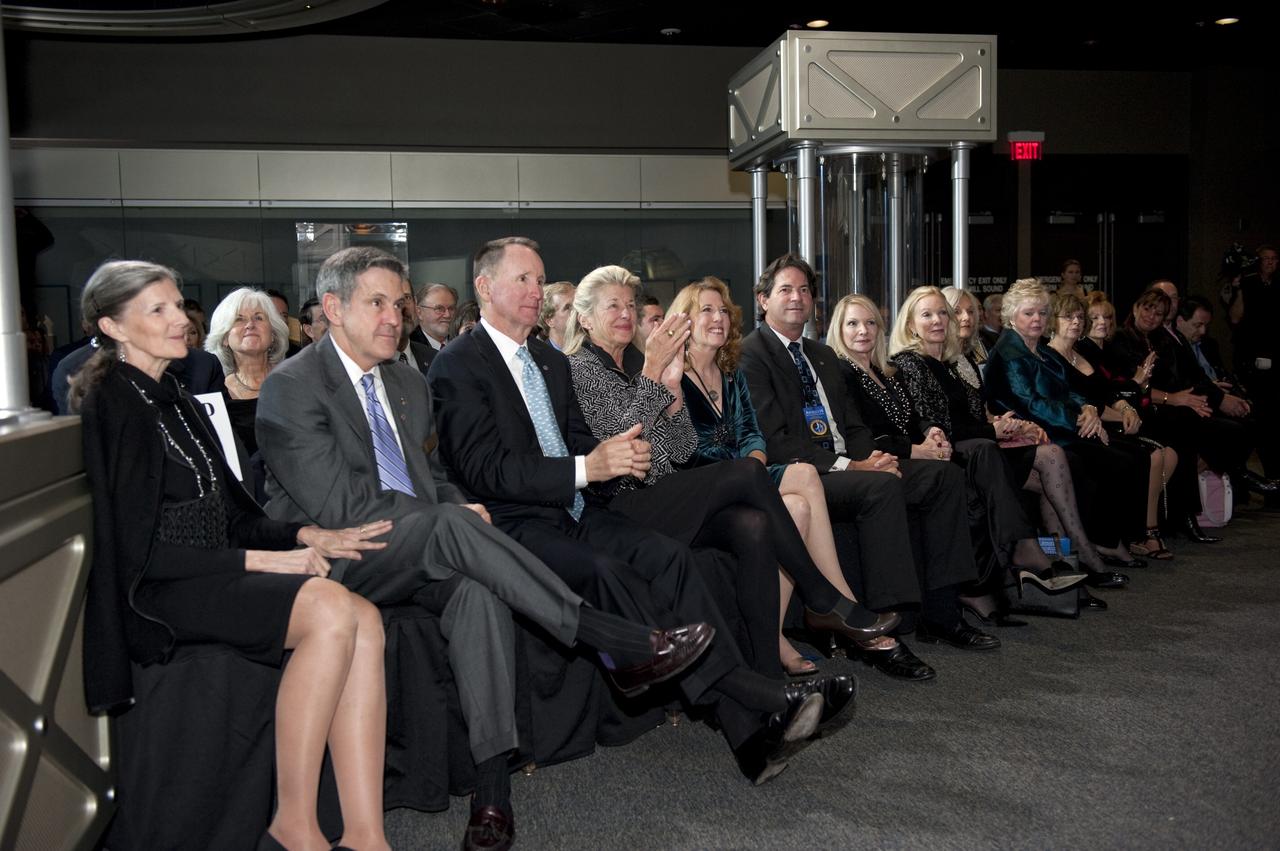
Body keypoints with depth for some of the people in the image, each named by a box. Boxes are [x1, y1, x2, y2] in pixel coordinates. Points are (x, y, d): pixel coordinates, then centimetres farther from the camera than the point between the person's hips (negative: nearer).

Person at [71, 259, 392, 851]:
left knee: (364, 621, -20)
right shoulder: (109, 405, -7)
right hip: (157, 593, -7)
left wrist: (311, 535, 1)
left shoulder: (175, 400, 18)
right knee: (331, 608, -30)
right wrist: (262, 561, -17)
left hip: (212, 572, 7)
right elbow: (137, 547, -13)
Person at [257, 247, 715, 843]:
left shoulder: (408, 384, 17)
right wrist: (455, 518, -15)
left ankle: (492, 786, -32)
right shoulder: (291, 387, -6)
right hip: (336, 561, -5)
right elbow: (338, 504, -15)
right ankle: (620, 646, -32)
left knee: (476, 587, -29)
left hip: (417, 553, 6)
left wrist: (460, 510, -3)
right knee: (451, 527, -33)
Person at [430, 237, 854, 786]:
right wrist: (587, 468, -23)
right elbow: (483, 469, -15)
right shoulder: (458, 365, -5)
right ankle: (753, 699, -29)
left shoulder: (552, 361, 20)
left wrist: (618, 453, -4)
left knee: (667, 557, -19)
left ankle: (750, 727, -27)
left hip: (574, 513, 7)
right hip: (513, 525, -6)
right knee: (607, 573, -31)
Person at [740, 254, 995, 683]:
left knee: (945, 474, -4)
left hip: (848, 466, 9)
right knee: (881, 487, -34)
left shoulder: (823, 355, 23)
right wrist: (847, 465, -19)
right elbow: (774, 441, -16)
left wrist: (873, 455, -2)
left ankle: (939, 612, -2)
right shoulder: (751, 354, -6)